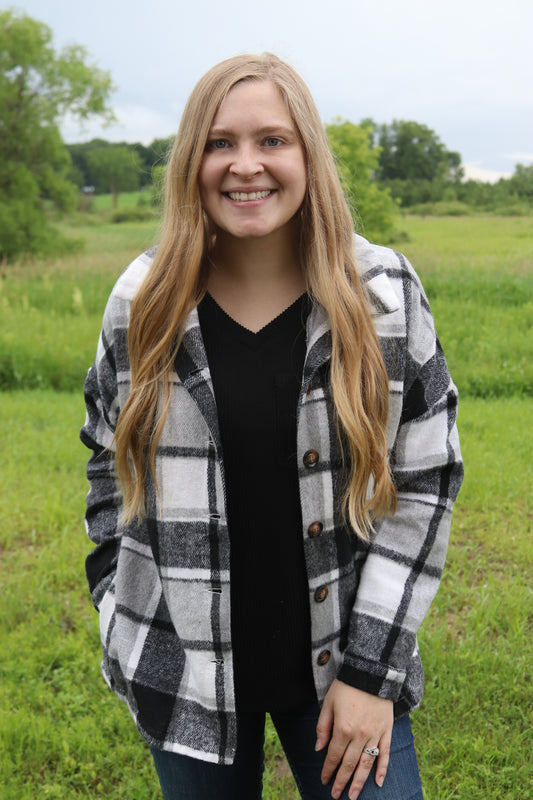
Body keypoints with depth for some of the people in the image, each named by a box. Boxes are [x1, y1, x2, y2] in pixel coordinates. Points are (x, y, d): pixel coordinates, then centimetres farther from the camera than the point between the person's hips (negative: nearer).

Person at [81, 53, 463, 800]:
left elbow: (425, 482, -6)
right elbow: (108, 466, 7)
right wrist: (121, 617, 3)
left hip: (341, 661, -1)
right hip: (184, 670, 2)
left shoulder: (385, 295, -8)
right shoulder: (143, 302, -4)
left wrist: (374, 667, -9)